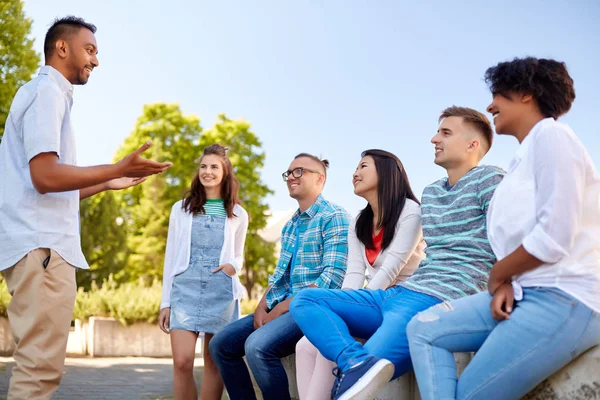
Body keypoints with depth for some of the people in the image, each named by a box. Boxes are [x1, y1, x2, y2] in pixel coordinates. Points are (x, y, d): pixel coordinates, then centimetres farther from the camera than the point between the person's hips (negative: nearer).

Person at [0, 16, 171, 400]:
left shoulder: (48, 94, 24)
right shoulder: (47, 92, -6)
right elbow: (45, 176, -18)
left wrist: (106, 183, 28)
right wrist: (119, 168, -14)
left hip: (43, 242, 10)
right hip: (42, 245, -10)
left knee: (38, 364, 12)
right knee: (40, 367, -10)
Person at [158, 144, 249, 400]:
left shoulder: (238, 214, 11)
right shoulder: (181, 209, 10)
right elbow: (171, 256, 10)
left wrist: (234, 266, -7)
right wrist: (165, 302, 6)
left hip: (221, 292, 1)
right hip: (185, 289, 0)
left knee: (214, 362, 3)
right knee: (182, 362, -11)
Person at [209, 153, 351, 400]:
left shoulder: (334, 218, -8)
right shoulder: (289, 226, 20)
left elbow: (332, 279, -18)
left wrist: (281, 309, -18)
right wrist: (262, 307, -1)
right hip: (281, 306, 9)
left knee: (257, 346, -30)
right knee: (221, 344, -1)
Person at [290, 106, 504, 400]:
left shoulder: (487, 179, 0)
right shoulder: (429, 193, 25)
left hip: (440, 302, -10)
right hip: (399, 294, 10)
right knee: (303, 300, -5)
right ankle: (358, 363, -26)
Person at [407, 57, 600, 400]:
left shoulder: (550, 134, -7)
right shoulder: (523, 159, 22)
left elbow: (555, 237, -17)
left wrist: (497, 275, -2)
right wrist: (505, 286, -5)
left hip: (565, 297, -9)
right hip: (527, 293, 9)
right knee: (423, 330, -2)